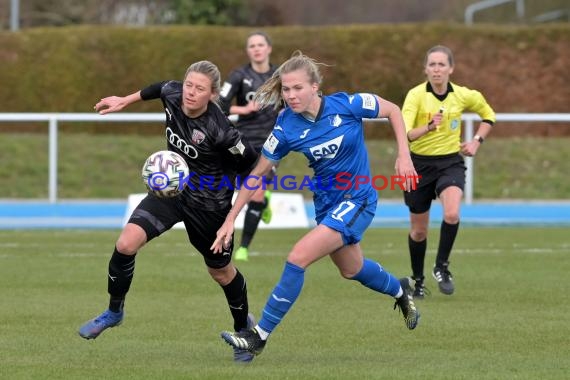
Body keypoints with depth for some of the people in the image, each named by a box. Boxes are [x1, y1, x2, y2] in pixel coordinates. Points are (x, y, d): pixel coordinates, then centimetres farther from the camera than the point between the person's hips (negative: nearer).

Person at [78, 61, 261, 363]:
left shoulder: (219, 131, -31)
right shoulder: (172, 95, -15)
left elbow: (251, 162, -18)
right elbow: (160, 88, 11)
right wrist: (125, 101, 19)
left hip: (208, 204, -5)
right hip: (172, 190, 5)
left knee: (221, 271, 14)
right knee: (126, 243, -14)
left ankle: (244, 328, 41)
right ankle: (114, 312, 8)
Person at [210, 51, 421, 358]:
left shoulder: (346, 105, -21)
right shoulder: (286, 126, -14)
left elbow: (393, 111, -4)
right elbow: (257, 173, -6)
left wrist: (404, 156, -12)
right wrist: (230, 220, -8)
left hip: (357, 200, -5)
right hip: (326, 203, 5)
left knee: (298, 258, -19)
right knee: (351, 270, 25)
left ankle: (260, 335, -10)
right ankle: (400, 291, 58)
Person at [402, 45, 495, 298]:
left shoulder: (463, 96, -5)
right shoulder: (416, 95, -15)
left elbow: (488, 115, 16)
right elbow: (405, 133, -27)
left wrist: (477, 141, 2)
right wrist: (428, 128, -45)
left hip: (450, 162, 1)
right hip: (420, 164, -1)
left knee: (452, 215, -27)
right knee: (419, 230, 10)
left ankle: (441, 267, -7)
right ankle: (417, 280, 33)